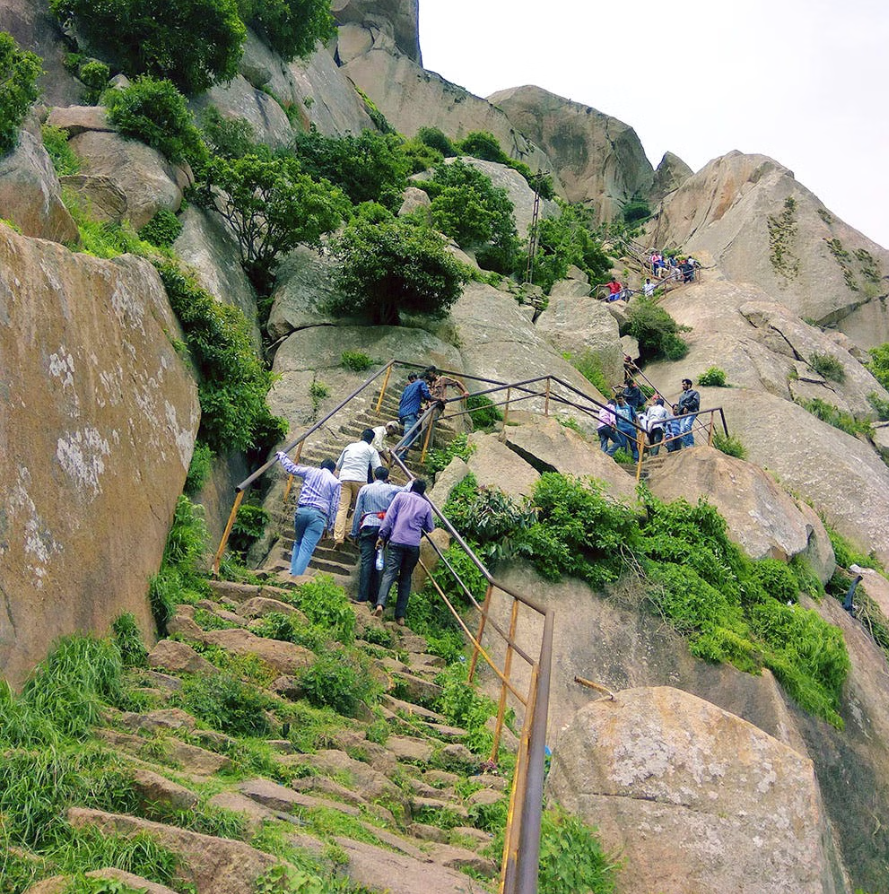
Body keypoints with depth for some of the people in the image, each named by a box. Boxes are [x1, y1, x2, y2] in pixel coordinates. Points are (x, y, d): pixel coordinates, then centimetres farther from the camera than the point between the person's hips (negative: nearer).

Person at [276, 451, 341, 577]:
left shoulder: (310, 471, 14)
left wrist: (282, 455, 37)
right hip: (319, 515, -3)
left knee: (299, 543, 22)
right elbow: (334, 506, 6)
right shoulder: (336, 482, 9)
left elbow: (291, 468, 20)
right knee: (306, 549, -4)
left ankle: (292, 573, 14)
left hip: (302, 510, 3)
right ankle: (296, 576, -14)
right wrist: (329, 525, 11)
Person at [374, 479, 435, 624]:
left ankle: (380, 604, -31)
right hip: (414, 545, 2)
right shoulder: (426, 505, 13)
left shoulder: (401, 496, 8)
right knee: (405, 578, 9)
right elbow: (430, 528, 21)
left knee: (390, 573, -8)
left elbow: (389, 516, 1)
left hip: (396, 541, -1)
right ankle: (400, 615, 4)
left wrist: (382, 535, 2)